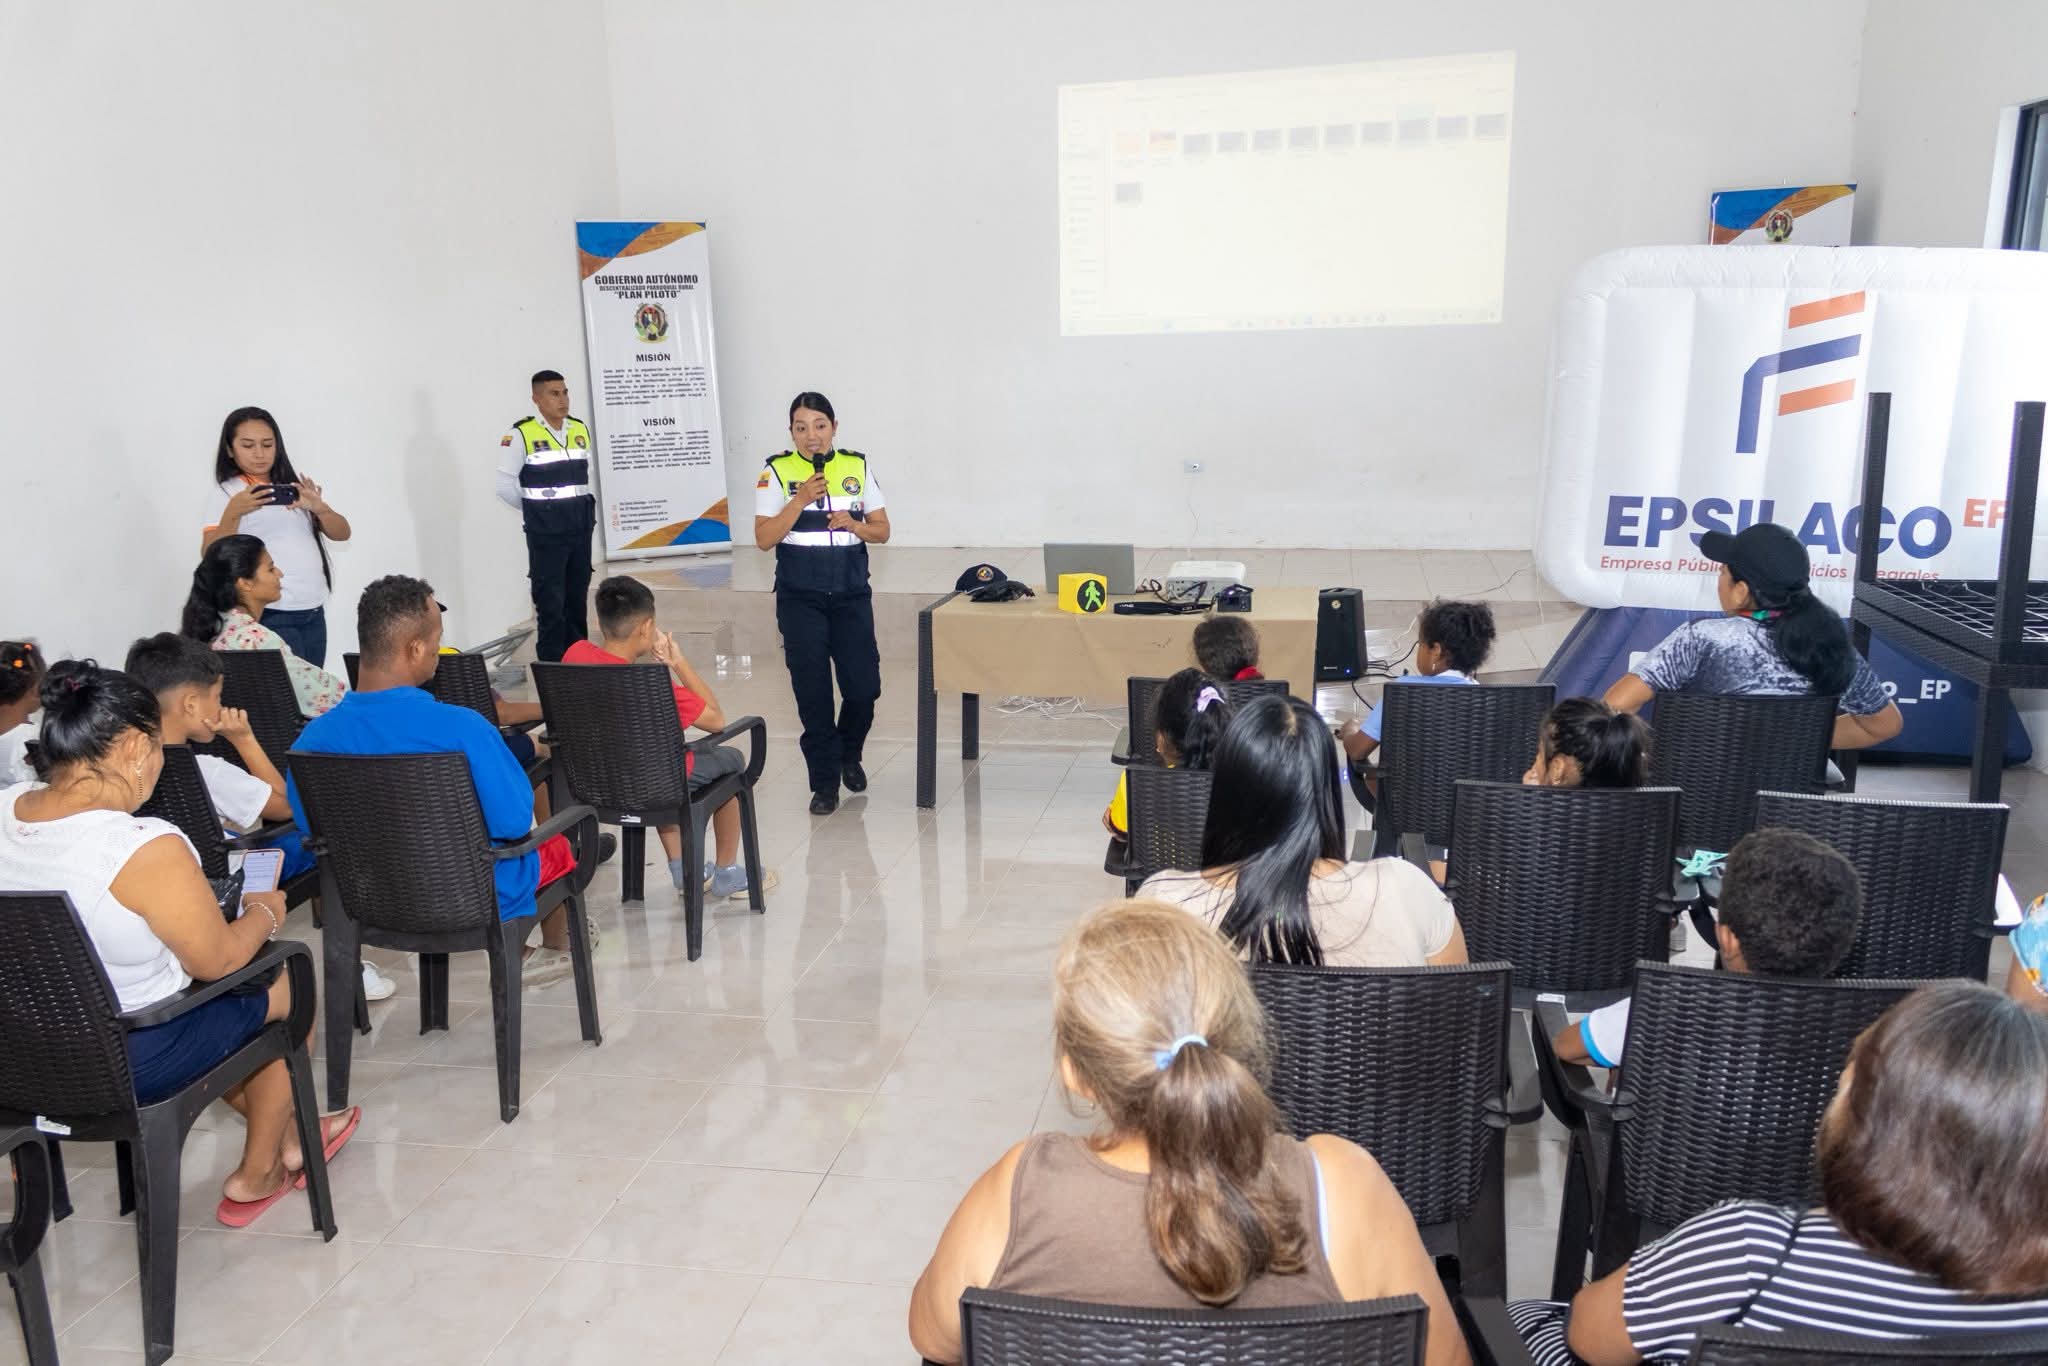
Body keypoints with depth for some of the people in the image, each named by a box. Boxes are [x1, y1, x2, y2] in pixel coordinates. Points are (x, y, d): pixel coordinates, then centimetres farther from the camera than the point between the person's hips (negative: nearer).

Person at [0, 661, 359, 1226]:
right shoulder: (146, 849, -30)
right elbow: (219, 959, -17)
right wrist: (264, 913, 2)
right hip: (129, 1062, -7)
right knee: (285, 987, 17)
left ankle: (284, 1135, 41)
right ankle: (256, 1176, 32)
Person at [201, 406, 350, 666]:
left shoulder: (295, 484, 13)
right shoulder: (226, 493, 0)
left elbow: (342, 533, 5)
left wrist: (320, 508, -15)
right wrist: (233, 513, -26)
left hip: (313, 611, 5)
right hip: (271, 614, -5)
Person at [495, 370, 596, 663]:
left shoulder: (580, 430, 8)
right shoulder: (521, 434, -11)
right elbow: (505, 484, -8)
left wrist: (577, 505, 11)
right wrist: (536, 509, 4)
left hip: (581, 526, 6)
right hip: (545, 531, -5)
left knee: (578, 597, 12)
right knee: (550, 601, -3)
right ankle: (552, 665, 3)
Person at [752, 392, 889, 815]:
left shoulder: (857, 467, 5)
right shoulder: (777, 471, -2)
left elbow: (882, 530, 7)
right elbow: (764, 539, -8)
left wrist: (854, 524, -13)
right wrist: (801, 500, -18)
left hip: (851, 596, 2)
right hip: (800, 599, -2)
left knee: (864, 687, -2)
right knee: (812, 692, -1)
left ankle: (849, 755, 28)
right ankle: (825, 780, 14)